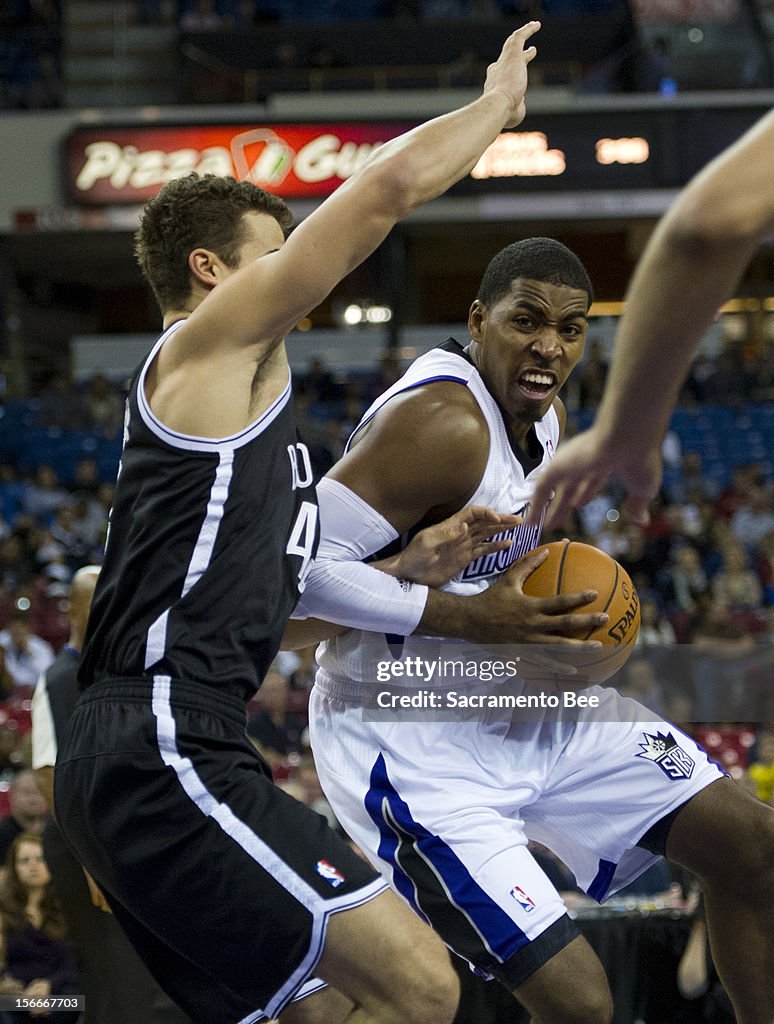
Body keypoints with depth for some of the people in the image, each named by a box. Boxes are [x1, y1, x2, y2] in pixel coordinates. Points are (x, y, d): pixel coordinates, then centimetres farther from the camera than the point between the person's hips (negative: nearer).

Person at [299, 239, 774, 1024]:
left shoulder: (542, 414, 4)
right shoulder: (439, 424, -25)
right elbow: (298, 568, -30)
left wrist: (553, 617, 2)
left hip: (518, 701, 10)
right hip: (413, 741, -10)